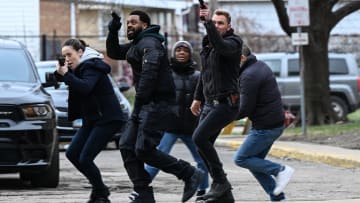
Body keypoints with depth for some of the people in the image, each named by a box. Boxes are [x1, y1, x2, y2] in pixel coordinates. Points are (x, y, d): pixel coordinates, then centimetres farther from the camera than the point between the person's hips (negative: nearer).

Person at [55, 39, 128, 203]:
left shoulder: (91, 68, -15)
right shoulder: (80, 68, 15)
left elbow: (85, 87, -32)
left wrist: (66, 74, -30)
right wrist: (59, 73, -8)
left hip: (108, 119, -10)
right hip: (92, 120, 10)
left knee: (85, 159, -13)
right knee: (72, 154, 6)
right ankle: (99, 188, 18)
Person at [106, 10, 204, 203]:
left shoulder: (149, 44, -12)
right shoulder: (136, 45, 20)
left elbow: (149, 72, -25)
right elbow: (113, 53, 31)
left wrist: (138, 102, -24)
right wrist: (112, 32, 13)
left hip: (158, 104, -11)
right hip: (145, 105, 11)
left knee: (144, 150, -16)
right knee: (127, 146, 4)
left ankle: (190, 174, -6)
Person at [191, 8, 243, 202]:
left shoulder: (233, 42, -8)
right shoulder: (208, 44, 16)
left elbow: (221, 47, -33)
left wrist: (208, 23, -34)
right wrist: (197, 97, 27)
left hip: (226, 104, -9)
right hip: (210, 104, 9)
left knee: (199, 137, -21)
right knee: (203, 145, 3)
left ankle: (220, 181, -12)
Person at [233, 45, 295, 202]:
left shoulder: (249, 76, -19)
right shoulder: (260, 66, 13)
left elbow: (245, 110, -18)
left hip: (265, 128, -10)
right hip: (274, 124, 10)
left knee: (241, 158, -3)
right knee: (254, 161, 13)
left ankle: (280, 170, -7)